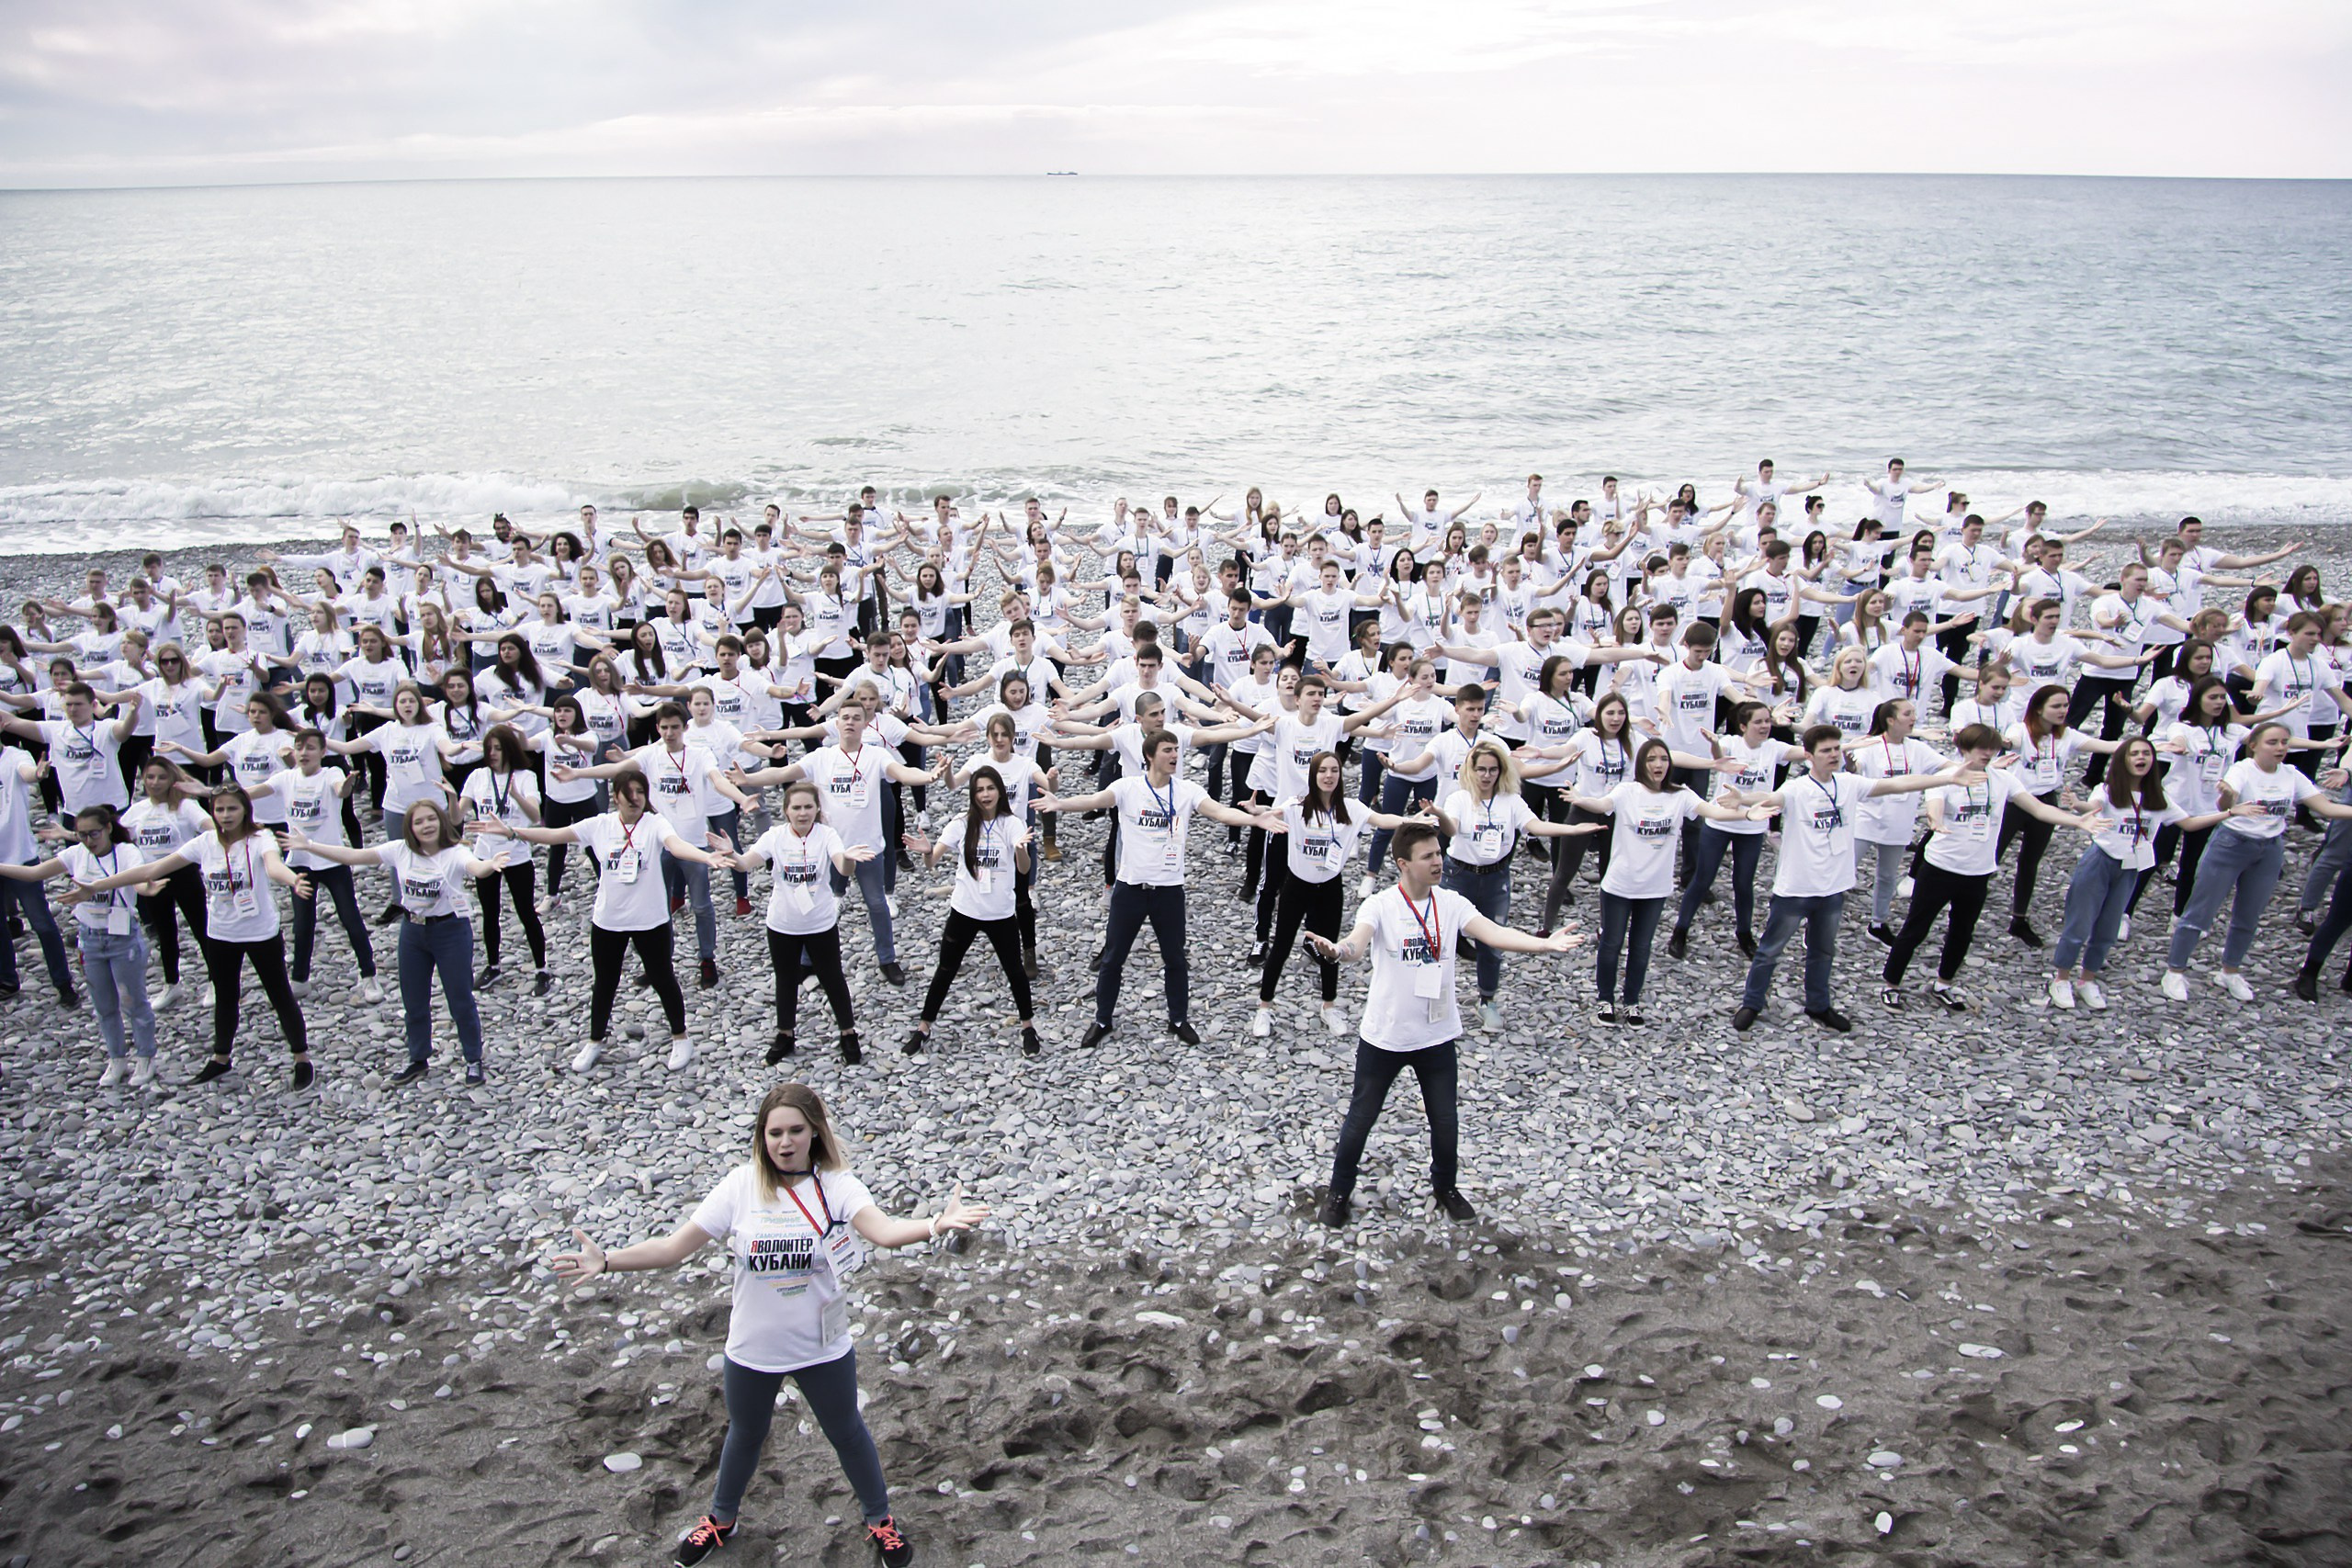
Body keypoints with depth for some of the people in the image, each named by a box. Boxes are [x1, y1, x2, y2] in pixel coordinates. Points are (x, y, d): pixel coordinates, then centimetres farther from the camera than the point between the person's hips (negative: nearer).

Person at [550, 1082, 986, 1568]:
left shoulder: (835, 1185, -18)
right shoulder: (741, 1187, -15)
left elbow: (884, 1230, -35)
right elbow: (674, 1248, -13)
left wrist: (937, 1225, -55)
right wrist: (606, 1260, -27)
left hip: (824, 1349, -1)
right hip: (752, 1350, 1)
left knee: (847, 1433, 20)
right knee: (745, 1436, 26)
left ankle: (880, 1520, 45)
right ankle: (722, 1519, 55)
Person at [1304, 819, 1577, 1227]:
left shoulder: (1452, 905, -5)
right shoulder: (1380, 906, -14)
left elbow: (1495, 933, -16)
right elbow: (1357, 943, -31)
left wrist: (1545, 944, -32)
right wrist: (1335, 950, -56)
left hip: (1438, 1036, 3)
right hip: (1384, 1037, -3)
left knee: (1446, 1121, 15)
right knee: (1360, 1119, 10)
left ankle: (1446, 1187, 41)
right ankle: (1339, 1193, 30)